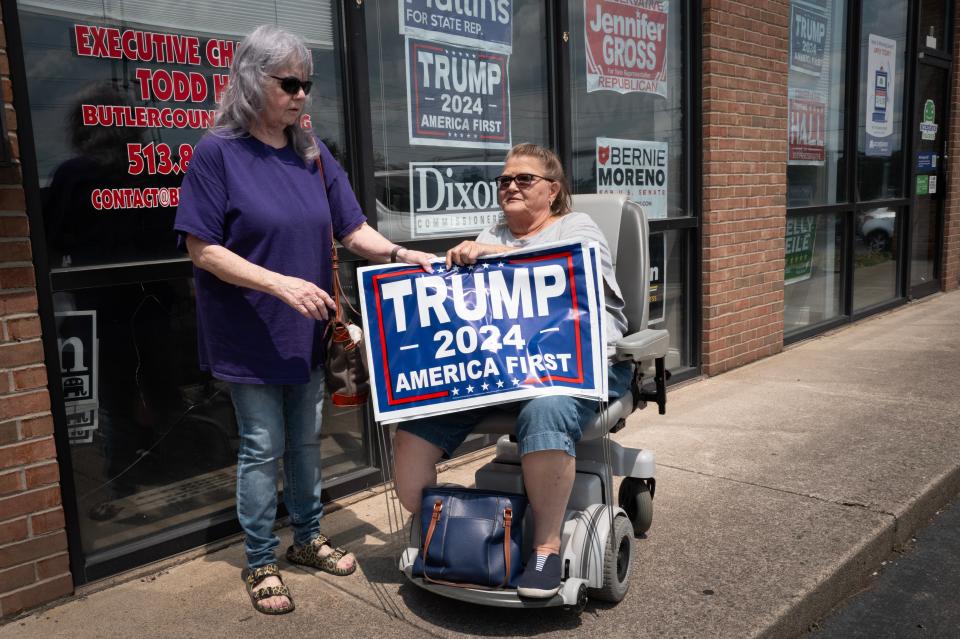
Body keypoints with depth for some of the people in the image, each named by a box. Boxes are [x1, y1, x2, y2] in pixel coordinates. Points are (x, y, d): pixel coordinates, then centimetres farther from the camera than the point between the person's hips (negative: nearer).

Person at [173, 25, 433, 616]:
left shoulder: (313, 154, 4)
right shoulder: (217, 152, -11)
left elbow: (353, 230, 4)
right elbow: (202, 250, -15)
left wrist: (400, 253, -14)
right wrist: (281, 284, -24)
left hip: (307, 332, 5)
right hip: (250, 337, -5)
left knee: (307, 440, 17)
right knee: (263, 447, 6)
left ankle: (308, 538, 36)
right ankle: (261, 562, 24)